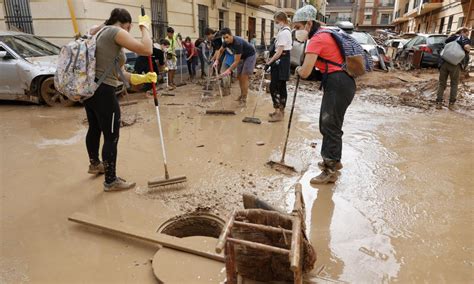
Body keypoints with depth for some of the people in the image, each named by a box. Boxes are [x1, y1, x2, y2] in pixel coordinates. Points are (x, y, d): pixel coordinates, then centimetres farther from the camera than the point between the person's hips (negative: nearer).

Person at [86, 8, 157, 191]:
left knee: (95, 128, 26)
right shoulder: (115, 32, -10)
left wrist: (142, 78, 12)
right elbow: (146, 50, -21)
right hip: (103, 92, -10)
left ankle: (95, 164, 48)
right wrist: (144, 26, -4)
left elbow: (117, 73, 17)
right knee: (111, 137, -1)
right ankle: (111, 181, 11)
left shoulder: (102, 33, 20)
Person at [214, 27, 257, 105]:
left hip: (250, 56, -8)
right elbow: (220, 51, 7)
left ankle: (244, 99, -9)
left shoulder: (238, 43, -36)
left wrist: (229, 70, -37)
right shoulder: (227, 42, -13)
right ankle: (242, 95, 23)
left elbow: (236, 61, -34)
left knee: (244, 77, -13)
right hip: (242, 56, 8)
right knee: (239, 77, 8)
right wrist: (216, 60, -8)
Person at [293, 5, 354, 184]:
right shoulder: (323, 34, 17)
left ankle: (330, 171, 3)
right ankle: (333, 160, 32)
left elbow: (305, 73, -19)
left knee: (330, 126, -5)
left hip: (338, 84, -10)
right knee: (327, 124, 17)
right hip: (339, 82, 10)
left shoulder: (316, 40, -14)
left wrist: (298, 69, 4)